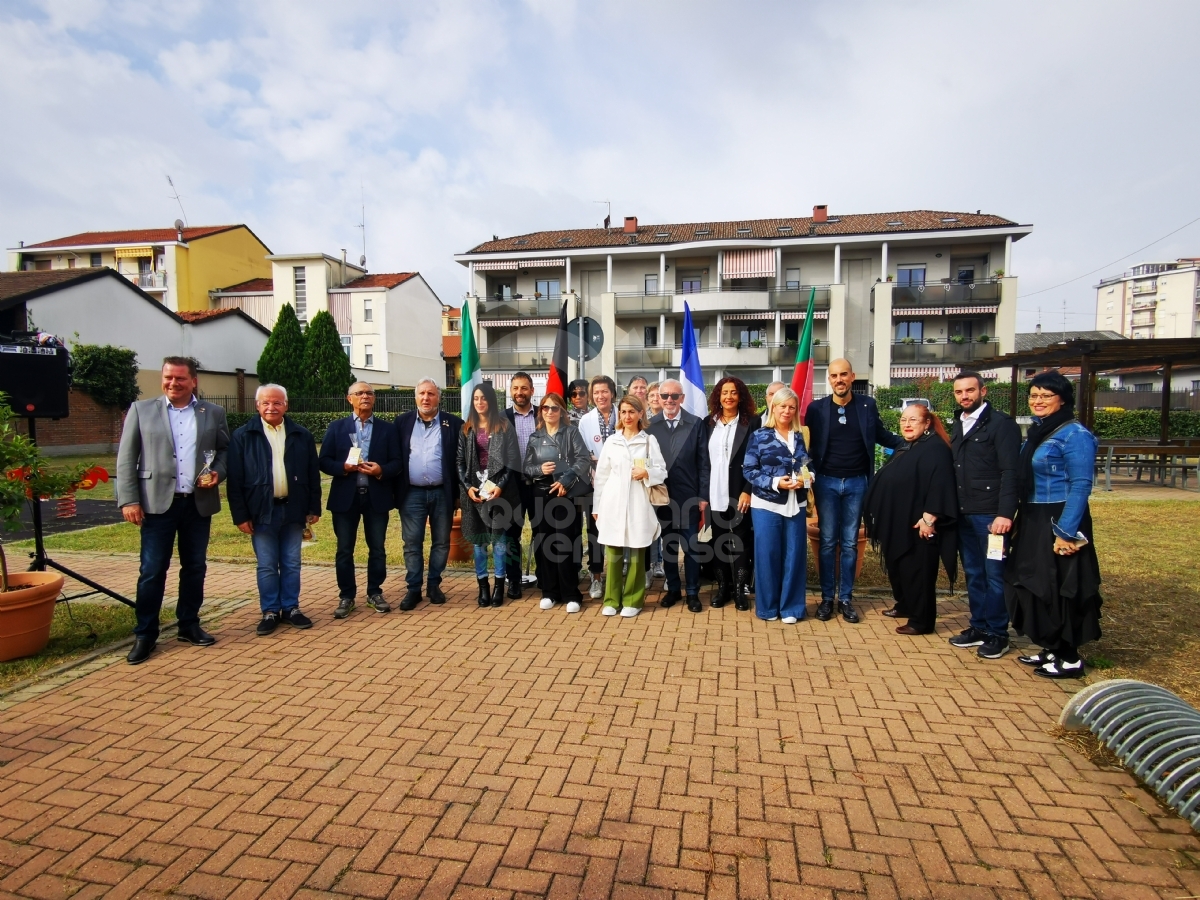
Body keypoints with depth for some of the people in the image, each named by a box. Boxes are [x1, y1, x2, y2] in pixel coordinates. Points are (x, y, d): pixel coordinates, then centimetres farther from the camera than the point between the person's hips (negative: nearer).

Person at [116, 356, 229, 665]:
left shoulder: (213, 413, 7)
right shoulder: (141, 410, 4)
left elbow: (225, 450, 12)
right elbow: (126, 459, 1)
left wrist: (218, 472, -8)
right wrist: (128, 500, -7)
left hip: (198, 503, 2)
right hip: (157, 503, -2)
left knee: (195, 567, 10)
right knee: (152, 571, 2)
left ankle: (189, 625, 24)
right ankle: (145, 634, 14)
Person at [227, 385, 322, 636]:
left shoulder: (302, 435, 5)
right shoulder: (243, 436, 0)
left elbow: (313, 474, 6)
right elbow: (235, 479, -2)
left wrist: (314, 508, 3)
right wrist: (240, 515, -7)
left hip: (293, 508, 2)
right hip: (262, 510, -1)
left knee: (292, 564, 10)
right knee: (266, 566, 7)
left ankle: (291, 608, 21)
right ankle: (270, 612, 19)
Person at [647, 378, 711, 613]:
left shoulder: (696, 424, -2)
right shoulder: (650, 425, 1)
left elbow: (703, 462, -3)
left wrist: (703, 496, -6)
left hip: (689, 495, -1)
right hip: (661, 495, 2)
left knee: (691, 545, 7)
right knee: (668, 544, 13)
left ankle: (692, 592, 20)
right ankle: (673, 589, 27)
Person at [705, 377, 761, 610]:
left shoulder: (752, 422, -1)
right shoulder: (708, 423, 9)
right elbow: (703, 460, 8)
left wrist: (748, 491, -12)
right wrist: (703, 493, 2)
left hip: (739, 492, -3)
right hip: (715, 493, 3)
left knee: (740, 541, 4)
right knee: (718, 542, 9)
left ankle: (739, 589, 15)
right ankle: (723, 587, 19)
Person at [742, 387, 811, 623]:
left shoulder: (801, 437, 8)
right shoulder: (759, 436, -2)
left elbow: (809, 467, 12)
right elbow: (749, 470, -6)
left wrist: (805, 480, -10)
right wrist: (775, 483, -17)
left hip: (795, 505, 3)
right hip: (767, 504, -3)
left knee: (794, 555, 5)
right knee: (767, 554, 1)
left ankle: (790, 607, 18)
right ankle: (767, 606, 16)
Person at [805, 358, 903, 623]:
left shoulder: (867, 405, 1)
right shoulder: (816, 408, -3)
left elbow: (882, 435, 13)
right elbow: (809, 445, -1)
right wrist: (809, 477, -10)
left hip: (856, 483, 1)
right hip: (827, 482, -1)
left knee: (850, 542, 8)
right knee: (828, 541, 5)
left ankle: (846, 598, 17)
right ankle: (827, 597, 14)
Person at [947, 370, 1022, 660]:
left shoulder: (1001, 424, -6)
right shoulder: (957, 425, 14)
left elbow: (1011, 472, -12)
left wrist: (1005, 513, -18)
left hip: (990, 514, -6)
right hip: (963, 514, 6)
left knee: (994, 575, 2)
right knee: (973, 573, 13)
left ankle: (997, 634, 14)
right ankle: (978, 627, 24)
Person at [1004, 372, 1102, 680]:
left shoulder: (1075, 434, -14)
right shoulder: (1036, 432, 11)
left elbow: (1081, 486, -18)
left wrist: (1066, 532, -21)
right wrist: (1020, 522, 14)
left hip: (1059, 523, -8)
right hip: (1033, 523, 9)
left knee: (1061, 588, 1)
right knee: (1035, 585, 14)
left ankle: (1070, 659, 15)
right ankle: (1051, 649, 28)